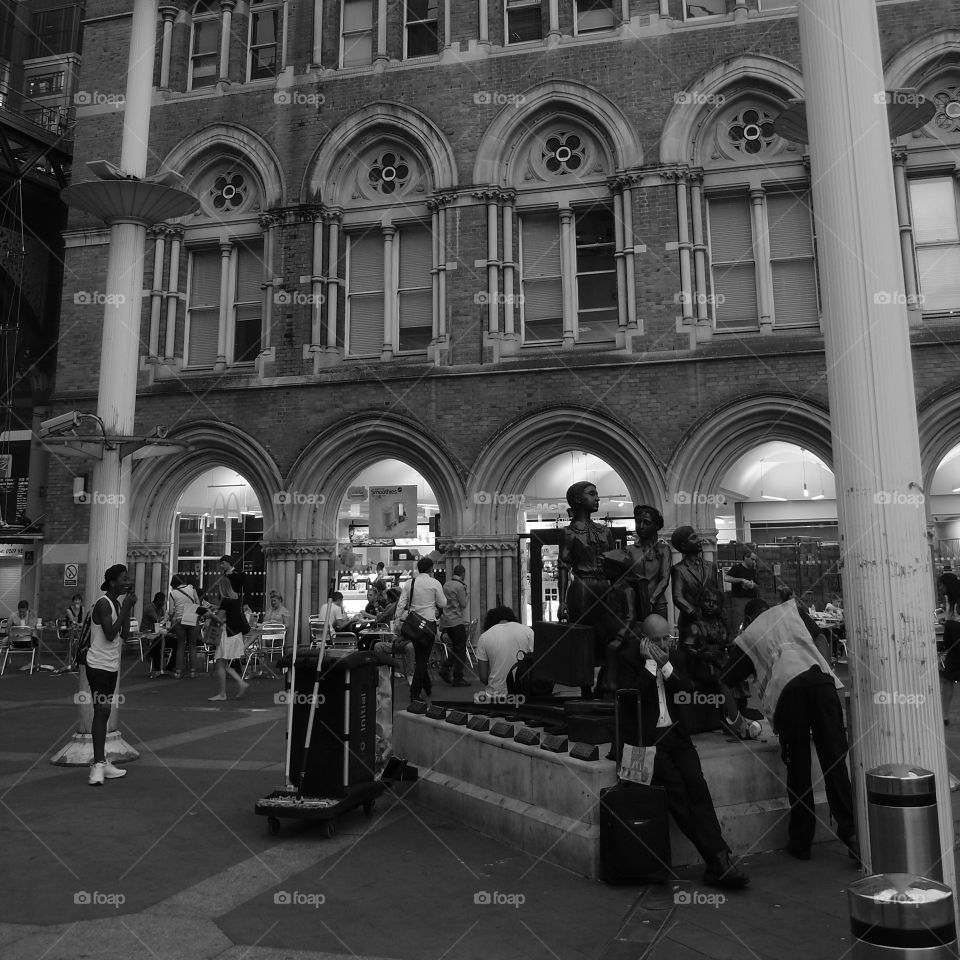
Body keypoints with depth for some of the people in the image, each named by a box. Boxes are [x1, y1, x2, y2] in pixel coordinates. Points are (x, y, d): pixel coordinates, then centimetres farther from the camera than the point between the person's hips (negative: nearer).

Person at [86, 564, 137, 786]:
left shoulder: (119, 603, 11)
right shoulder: (103, 604, -16)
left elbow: (124, 634, 6)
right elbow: (110, 634, -24)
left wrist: (128, 608, -2)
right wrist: (126, 608, -21)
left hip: (112, 665, 9)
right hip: (98, 665, -9)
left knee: (104, 713, 11)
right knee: (101, 711, -12)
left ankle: (101, 763, 17)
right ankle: (98, 764, -12)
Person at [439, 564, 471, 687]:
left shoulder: (446, 585, 11)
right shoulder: (460, 586, -13)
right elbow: (463, 604, -10)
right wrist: (465, 594, 4)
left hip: (446, 621, 8)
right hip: (457, 621, -8)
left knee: (454, 647, 20)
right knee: (460, 650, -1)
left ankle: (446, 669, 10)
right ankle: (457, 678, -1)